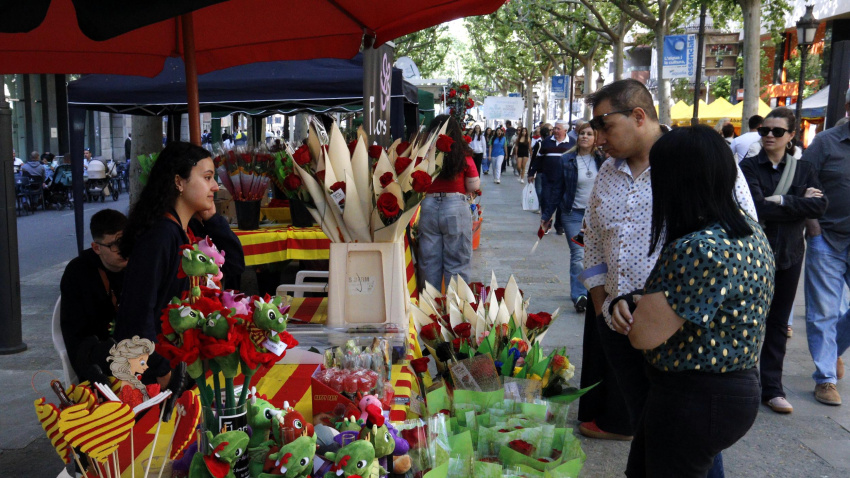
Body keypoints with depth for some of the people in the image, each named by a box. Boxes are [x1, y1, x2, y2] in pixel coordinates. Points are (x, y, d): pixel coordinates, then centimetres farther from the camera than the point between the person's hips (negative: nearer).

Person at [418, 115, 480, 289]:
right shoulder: (463, 155, -5)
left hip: (428, 207, 2)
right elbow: (474, 186, -1)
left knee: (429, 262, 12)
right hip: (456, 209, -2)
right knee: (457, 263, 7)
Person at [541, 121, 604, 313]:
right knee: (578, 255, -8)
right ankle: (579, 296, -4)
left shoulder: (602, 160, 2)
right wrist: (546, 215, 2)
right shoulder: (567, 160, -2)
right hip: (573, 214, -2)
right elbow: (556, 189, 2)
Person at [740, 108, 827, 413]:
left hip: (788, 255, 3)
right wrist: (800, 204, -12)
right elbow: (756, 207, -18)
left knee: (778, 323, 9)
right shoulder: (749, 166, -3)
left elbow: (819, 207, -9)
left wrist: (782, 201, -18)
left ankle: (771, 388, 18)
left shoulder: (803, 170, 8)